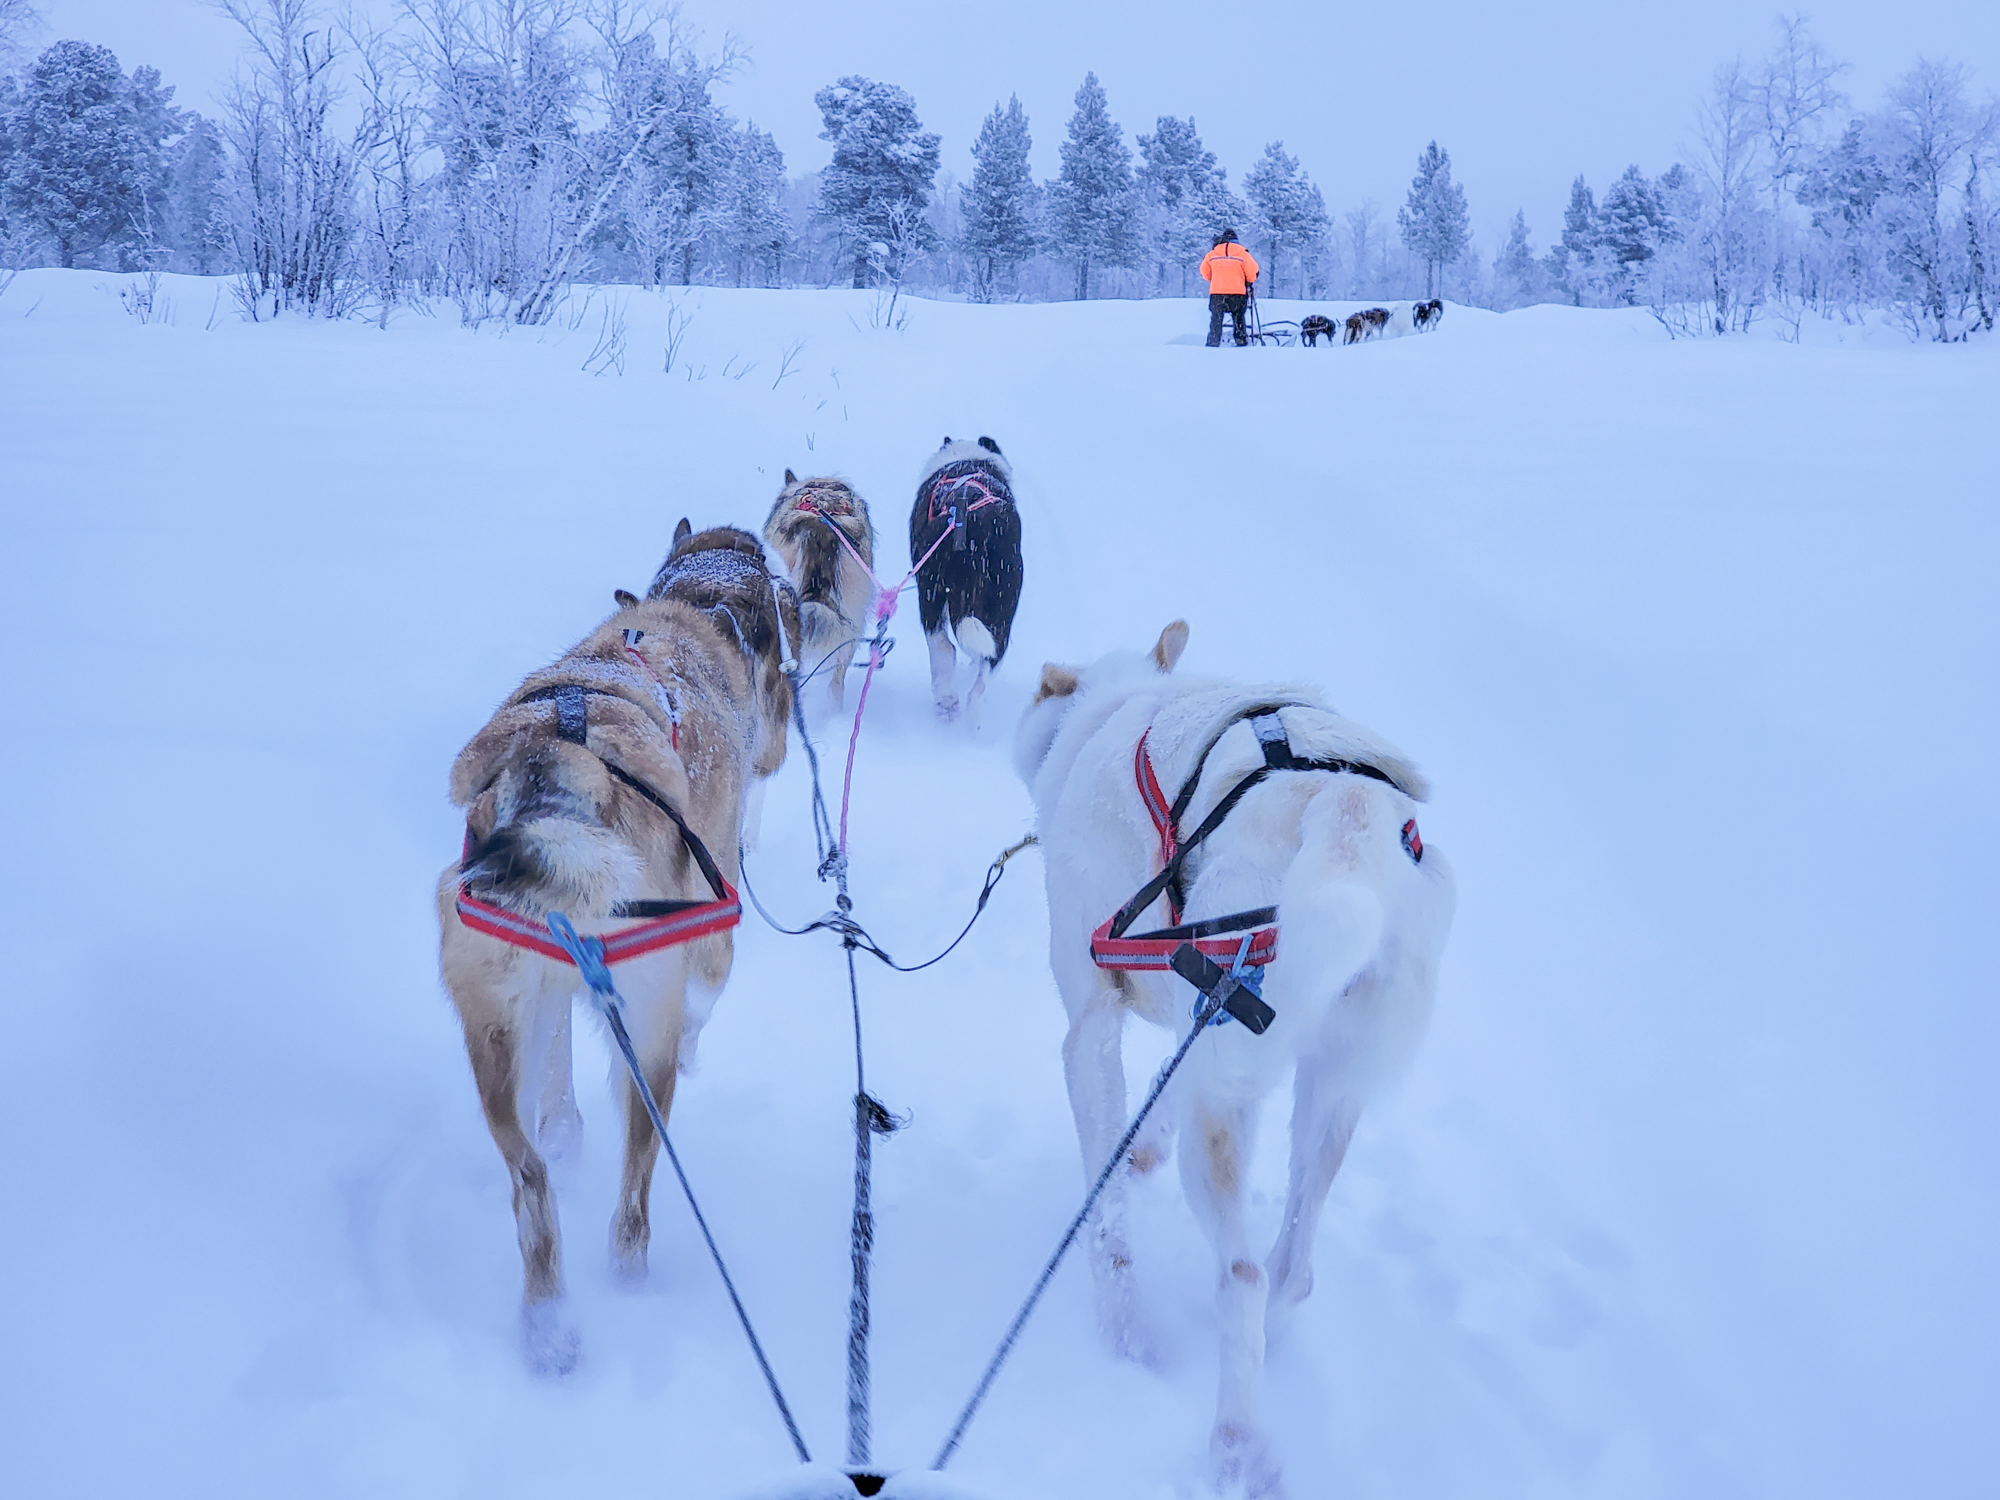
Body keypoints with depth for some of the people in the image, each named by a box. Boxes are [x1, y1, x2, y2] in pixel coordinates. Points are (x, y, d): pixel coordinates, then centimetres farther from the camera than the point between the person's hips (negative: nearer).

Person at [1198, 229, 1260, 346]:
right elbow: (1253, 272, -2)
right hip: (1238, 292, -1)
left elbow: (1205, 273, 13)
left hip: (1216, 292, 1)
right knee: (1238, 319, 12)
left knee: (1216, 319, 7)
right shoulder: (1242, 253, -1)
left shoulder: (1212, 254, 5)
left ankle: (1213, 343, 2)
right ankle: (1241, 341, 11)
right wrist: (1250, 282, 19)